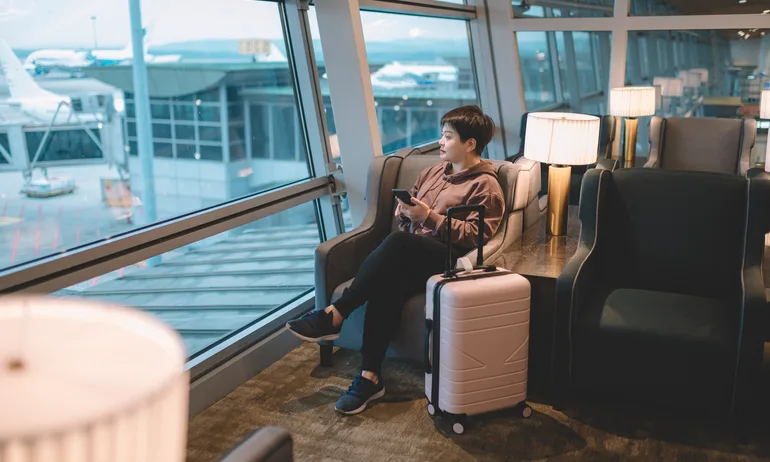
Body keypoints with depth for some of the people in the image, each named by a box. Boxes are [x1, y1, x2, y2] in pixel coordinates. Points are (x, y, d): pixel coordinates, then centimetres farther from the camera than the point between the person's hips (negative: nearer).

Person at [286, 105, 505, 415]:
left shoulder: (485, 186, 1)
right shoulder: (435, 171, 23)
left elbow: (476, 236, -11)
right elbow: (406, 210, 29)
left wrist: (429, 217, -17)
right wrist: (405, 210, 4)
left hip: (445, 259, -6)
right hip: (408, 256, 6)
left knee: (398, 242, -36)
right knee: (387, 284, -30)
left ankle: (334, 316, -31)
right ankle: (370, 376, -31)